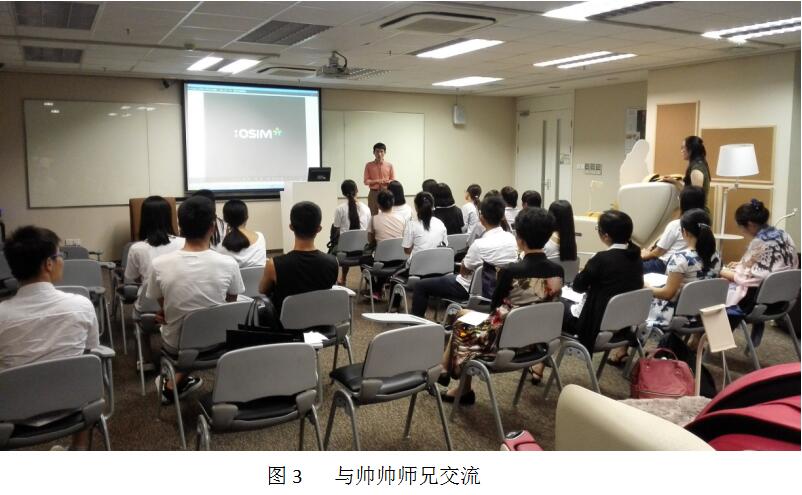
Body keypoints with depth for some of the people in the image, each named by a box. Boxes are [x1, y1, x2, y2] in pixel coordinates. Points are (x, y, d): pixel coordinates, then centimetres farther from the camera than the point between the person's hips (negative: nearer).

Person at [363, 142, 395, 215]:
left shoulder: (389, 165, 3)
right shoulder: (369, 165, 2)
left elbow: (393, 181, 6)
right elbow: (366, 181, 1)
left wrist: (386, 181, -16)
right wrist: (376, 181, -15)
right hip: (373, 194, 0)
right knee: (372, 214, -3)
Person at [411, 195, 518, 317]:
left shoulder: (480, 244, -30)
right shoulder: (512, 238, -10)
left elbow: (463, 270, -15)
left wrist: (465, 259, 4)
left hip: (471, 289, -8)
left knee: (420, 285, 4)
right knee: (449, 277, 35)